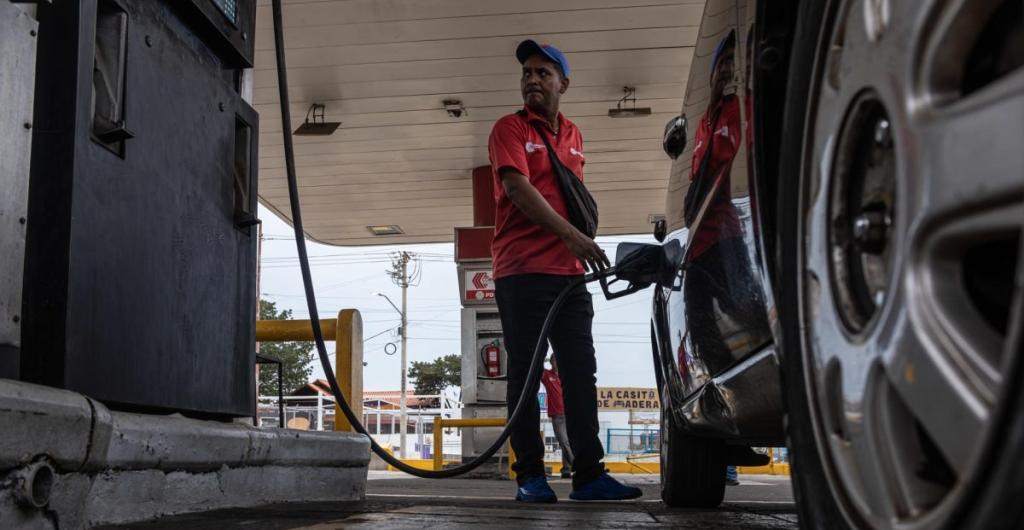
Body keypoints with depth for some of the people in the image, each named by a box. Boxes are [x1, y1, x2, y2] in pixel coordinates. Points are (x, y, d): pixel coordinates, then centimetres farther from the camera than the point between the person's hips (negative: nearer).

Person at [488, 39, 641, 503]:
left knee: (580, 372, 1)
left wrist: (582, 248, 16)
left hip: (570, 273, 6)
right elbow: (517, 187, -14)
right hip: (522, 271, -5)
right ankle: (530, 476, 0)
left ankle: (588, 474, 3)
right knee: (525, 372, -3)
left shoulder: (572, 135, 18)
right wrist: (572, 236, -24)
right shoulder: (510, 128, 1)